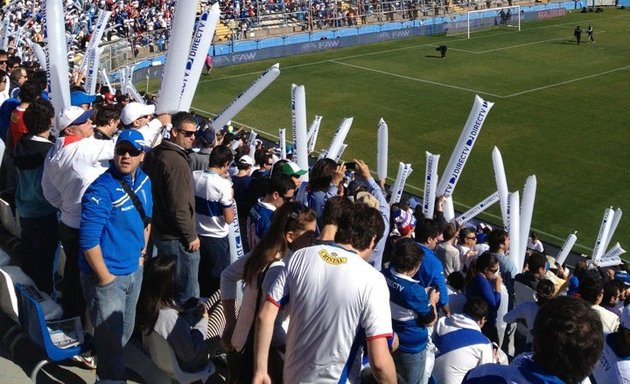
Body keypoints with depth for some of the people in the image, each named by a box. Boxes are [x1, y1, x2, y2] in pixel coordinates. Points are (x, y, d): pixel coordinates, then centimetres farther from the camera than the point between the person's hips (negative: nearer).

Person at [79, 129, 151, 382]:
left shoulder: (144, 182, 2)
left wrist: (142, 254, 12)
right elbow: (88, 239, -24)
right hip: (107, 276, -8)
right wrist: (105, 278, -19)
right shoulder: (101, 189, -22)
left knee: (125, 333, 24)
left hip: (134, 271, 8)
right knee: (110, 340, 2)